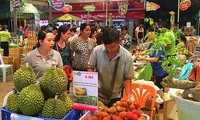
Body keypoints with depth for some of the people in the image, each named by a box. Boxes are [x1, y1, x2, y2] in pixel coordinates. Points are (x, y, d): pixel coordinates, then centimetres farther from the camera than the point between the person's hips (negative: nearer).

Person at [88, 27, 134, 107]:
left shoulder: (127, 56, -17)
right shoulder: (96, 51, -15)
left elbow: (127, 78, -9)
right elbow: (90, 68, 0)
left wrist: (128, 98, -17)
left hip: (116, 95, 0)